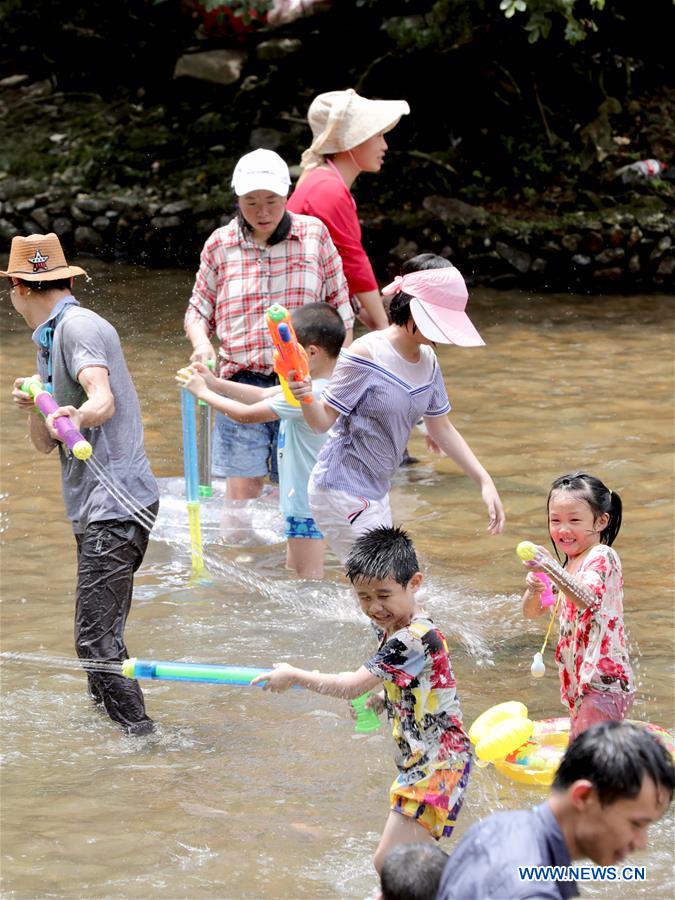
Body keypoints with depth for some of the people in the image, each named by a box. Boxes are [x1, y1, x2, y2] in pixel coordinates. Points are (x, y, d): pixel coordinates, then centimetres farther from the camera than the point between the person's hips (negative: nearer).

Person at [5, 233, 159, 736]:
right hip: (92, 506, 10)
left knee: (96, 636, -15)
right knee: (102, 633, 16)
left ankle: (140, 735, -16)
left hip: (117, 501, -10)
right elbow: (45, 444, 19)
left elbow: (104, 399, -25)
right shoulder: (49, 341, 22)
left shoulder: (79, 326, -8)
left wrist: (77, 416, -46)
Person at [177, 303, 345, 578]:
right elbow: (264, 395, 15)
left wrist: (203, 392, -6)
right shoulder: (316, 385, 6)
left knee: (308, 577, -4)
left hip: (309, 501, -11)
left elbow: (247, 414, -19)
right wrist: (216, 383, 8)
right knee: (294, 571, 21)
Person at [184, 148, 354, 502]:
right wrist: (201, 345, -6)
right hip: (242, 381, 0)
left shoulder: (314, 235, 5)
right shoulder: (220, 244, 6)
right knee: (241, 493, -8)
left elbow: (339, 308, 11)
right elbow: (198, 310, 16)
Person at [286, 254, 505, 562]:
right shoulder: (366, 354, -17)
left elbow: (441, 428, 16)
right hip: (341, 490, -9)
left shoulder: (428, 361, 6)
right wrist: (306, 399, -36)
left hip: (376, 492, 9)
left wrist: (484, 481, 11)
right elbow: (324, 420, -14)